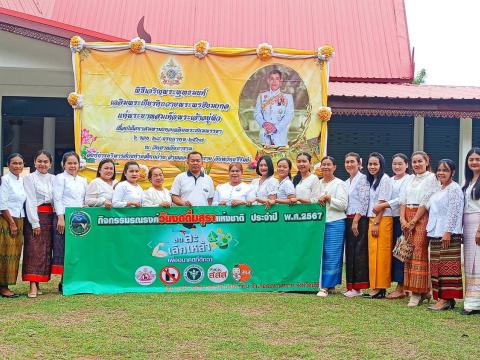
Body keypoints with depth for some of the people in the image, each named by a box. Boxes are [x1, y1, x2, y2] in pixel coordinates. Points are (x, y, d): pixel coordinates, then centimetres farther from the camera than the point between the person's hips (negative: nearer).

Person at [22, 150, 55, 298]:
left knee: (46, 250, 4)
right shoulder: (29, 178, 1)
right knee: (34, 250, -10)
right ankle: (33, 286, -14)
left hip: (50, 217, 5)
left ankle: (38, 283, 10)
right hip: (34, 216, -5)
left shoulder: (53, 179, 13)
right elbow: (30, 202, -6)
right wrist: (35, 223, -12)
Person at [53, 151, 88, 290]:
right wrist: (60, 218, -15)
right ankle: (64, 282, -1)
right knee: (64, 249, -5)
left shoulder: (83, 181, 18)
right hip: (64, 217, -5)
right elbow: (57, 199, -6)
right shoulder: (60, 178, 2)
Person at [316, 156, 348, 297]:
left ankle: (326, 286, -3)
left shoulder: (339, 184, -2)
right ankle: (330, 284, 16)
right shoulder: (318, 183, 17)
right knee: (320, 254, 5)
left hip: (335, 223, -6)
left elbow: (343, 205, -9)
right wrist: (318, 202, 7)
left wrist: (328, 198, -14)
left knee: (331, 255, -6)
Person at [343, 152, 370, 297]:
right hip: (348, 219, 8)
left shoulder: (362, 179, -7)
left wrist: (356, 221, -18)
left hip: (359, 220, -8)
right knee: (349, 251, 8)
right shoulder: (346, 182, 18)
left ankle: (357, 287, -3)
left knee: (359, 252, -6)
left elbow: (364, 201, -14)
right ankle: (351, 285, 13)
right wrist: (349, 221, 11)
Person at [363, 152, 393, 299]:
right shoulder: (372, 180, 19)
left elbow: (382, 204, -13)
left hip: (382, 220, -9)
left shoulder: (384, 179, -8)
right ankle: (376, 287, 12)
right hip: (372, 220, 9)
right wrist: (371, 222, 10)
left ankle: (380, 288, -3)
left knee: (380, 254, -7)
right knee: (373, 253, 8)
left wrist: (376, 223, -16)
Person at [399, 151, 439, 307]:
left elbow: (426, 202, -10)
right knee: (409, 253, 3)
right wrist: (403, 219, -3)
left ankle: (418, 292, -6)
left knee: (419, 253, -10)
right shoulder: (410, 179, 18)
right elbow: (403, 200, 11)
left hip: (422, 218, -6)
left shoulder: (431, 178, -3)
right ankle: (423, 290, 11)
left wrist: (413, 221, -13)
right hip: (408, 219, 6)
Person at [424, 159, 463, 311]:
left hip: (448, 234, -9)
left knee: (447, 266, -8)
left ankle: (447, 299, -6)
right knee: (437, 266, 9)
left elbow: (454, 211, -16)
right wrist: (430, 231, 18)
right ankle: (442, 297, 13)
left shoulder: (454, 188, -8)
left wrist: (448, 232, -21)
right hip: (436, 233, 9)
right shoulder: (439, 190, 19)